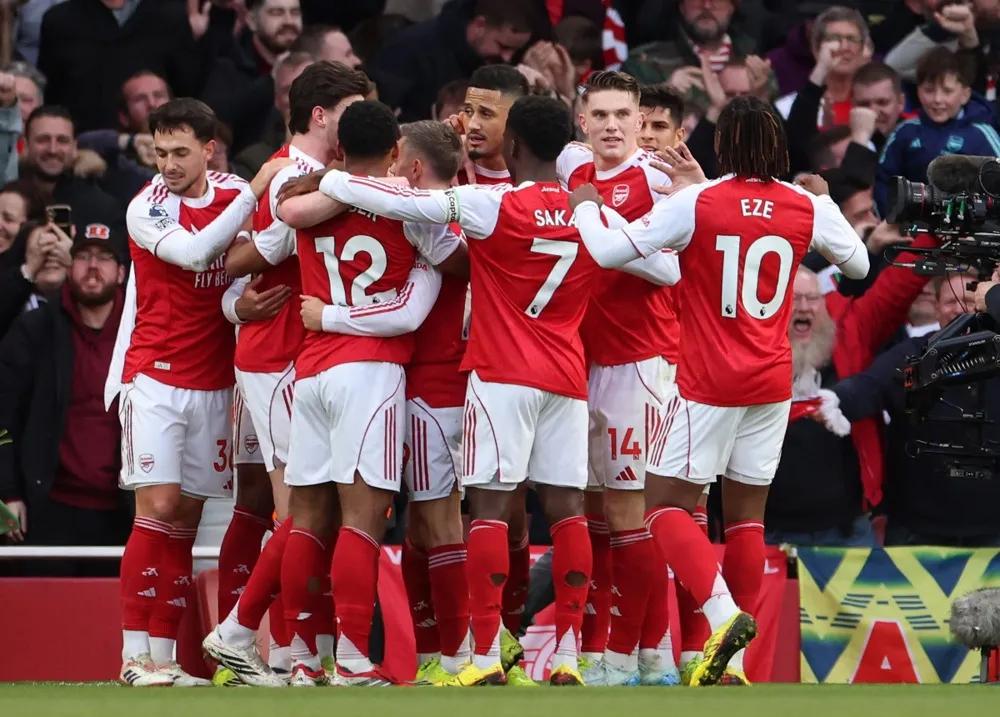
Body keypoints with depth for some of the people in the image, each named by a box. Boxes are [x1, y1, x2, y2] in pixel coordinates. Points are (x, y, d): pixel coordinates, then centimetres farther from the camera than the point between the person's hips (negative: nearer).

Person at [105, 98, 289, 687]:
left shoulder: (235, 193, 6)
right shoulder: (146, 208, -7)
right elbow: (193, 252, -24)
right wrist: (255, 190, -23)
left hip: (213, 383, 4)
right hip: (154, 377, -4)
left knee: (186, 519, 3)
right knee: (158, 508, -12)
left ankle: (165, 656, 4)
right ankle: (136, 655, -10)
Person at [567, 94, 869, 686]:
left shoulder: (696, 203, -11)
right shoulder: (808, 208, 0)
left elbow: (609, 251, -12)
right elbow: (859, 265, 18)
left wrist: (584, 207, 7)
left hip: (709, 382, -4)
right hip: (772, 383, 4)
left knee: (667, 505, 3)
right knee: (748, 514, 10)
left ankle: (724, 613, -20)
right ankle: (733, 662, 8)